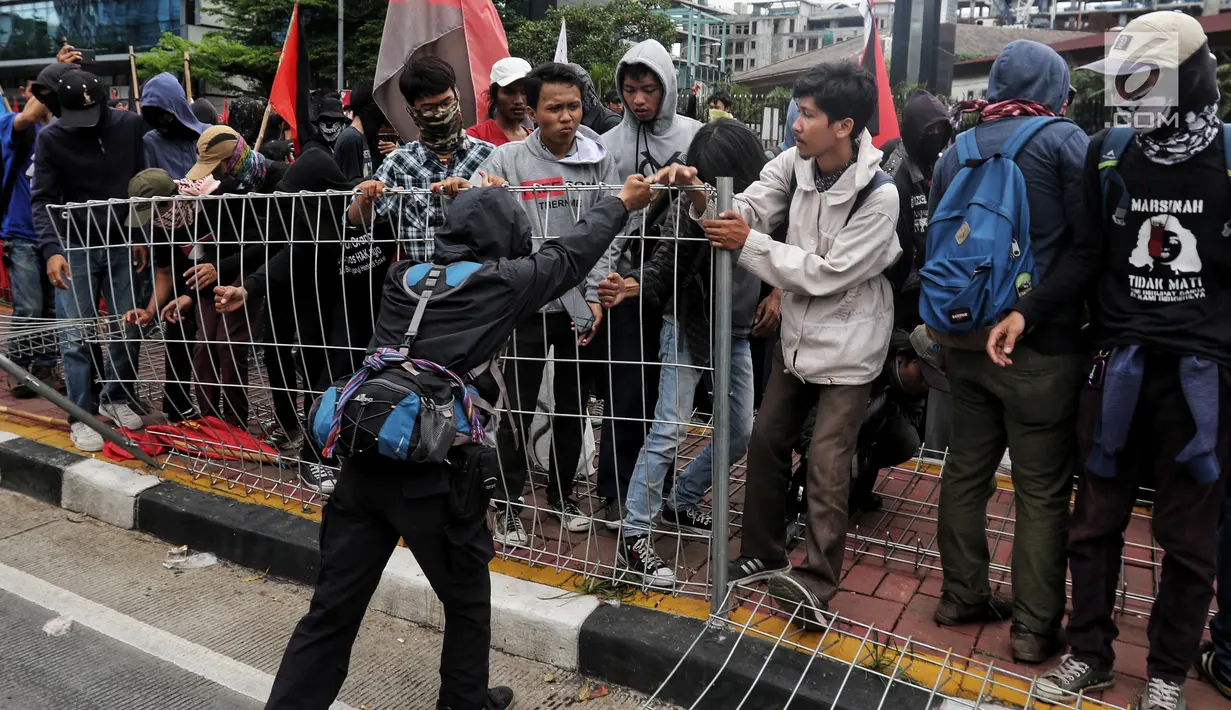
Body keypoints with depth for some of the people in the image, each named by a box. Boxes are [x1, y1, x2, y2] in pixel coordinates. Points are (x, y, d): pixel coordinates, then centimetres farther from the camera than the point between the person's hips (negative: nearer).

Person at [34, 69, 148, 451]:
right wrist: (51, 249, -23)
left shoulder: (130, 125, -2)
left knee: (129, 329, 7)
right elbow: (43, 199, -9)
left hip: (121, 244, 2)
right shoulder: (50, 138, -8)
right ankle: (82, 415, 8)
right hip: (75, 248, -2)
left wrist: (140, 236, 5)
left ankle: (116, 398, 25)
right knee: (76, 336, -1)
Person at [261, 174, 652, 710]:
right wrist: (623, 201, 28)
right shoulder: (500, 284, -1)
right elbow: (570, 253, 13)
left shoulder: (403, 277, 12)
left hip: (362, 465, 5)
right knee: (467, 600, 20)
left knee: (332, 610, 13)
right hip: (433, 475, -5)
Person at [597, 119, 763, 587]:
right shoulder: (690, 207, -17)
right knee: (668, 431, -8)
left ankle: (681, 504, 29)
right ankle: (634, 537, 0)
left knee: (740, 432, 10)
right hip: (688, 329, -5)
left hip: (736, 333, 5)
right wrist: (631, 286, -32)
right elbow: (664, 265, -16)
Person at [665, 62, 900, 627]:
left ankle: (816, 580, 15)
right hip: (798, 332, 6)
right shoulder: (795, 163, -6)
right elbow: (747, 212, -11)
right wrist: (698, 196, -29)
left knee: (827, 465, -3)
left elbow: (826, 274, -24)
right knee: (766, 440, 13)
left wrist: (749, 243, -25)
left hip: (847, 345, -6)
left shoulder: (878, 195, -22)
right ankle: (762, 554, 31)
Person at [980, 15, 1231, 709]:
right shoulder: (1109, 151, 2)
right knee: (1096, 522, 10)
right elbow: (1087, 256, 5)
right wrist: (1027, 313, -8)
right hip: (1119, 364, 2)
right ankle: (1089, 654, 28)